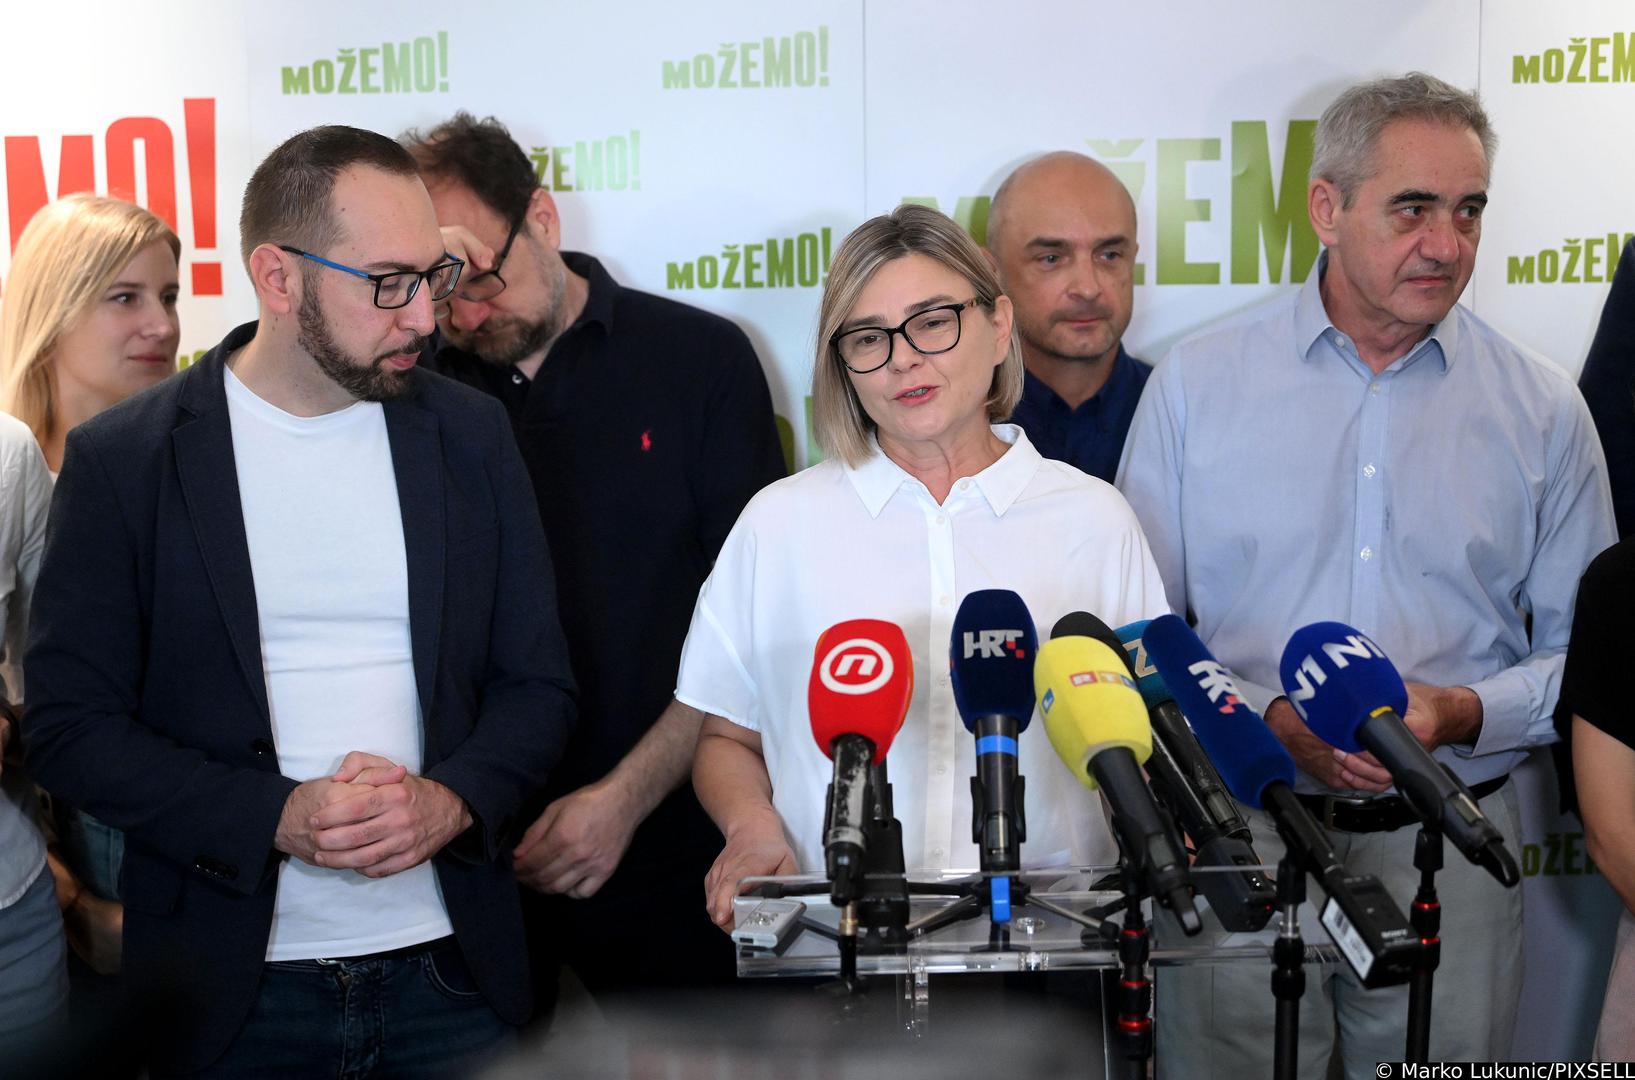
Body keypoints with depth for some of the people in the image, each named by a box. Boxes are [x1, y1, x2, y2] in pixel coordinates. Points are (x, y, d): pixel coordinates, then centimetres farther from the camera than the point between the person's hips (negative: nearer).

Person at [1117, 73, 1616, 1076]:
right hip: (1239, 833, -1)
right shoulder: (1197, 383, 0)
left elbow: (1584, 650, 5)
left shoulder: (1543, 409, 3)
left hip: (1445, 842, 1)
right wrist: (1273, 717, -15)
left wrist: (1460, 715, -14)